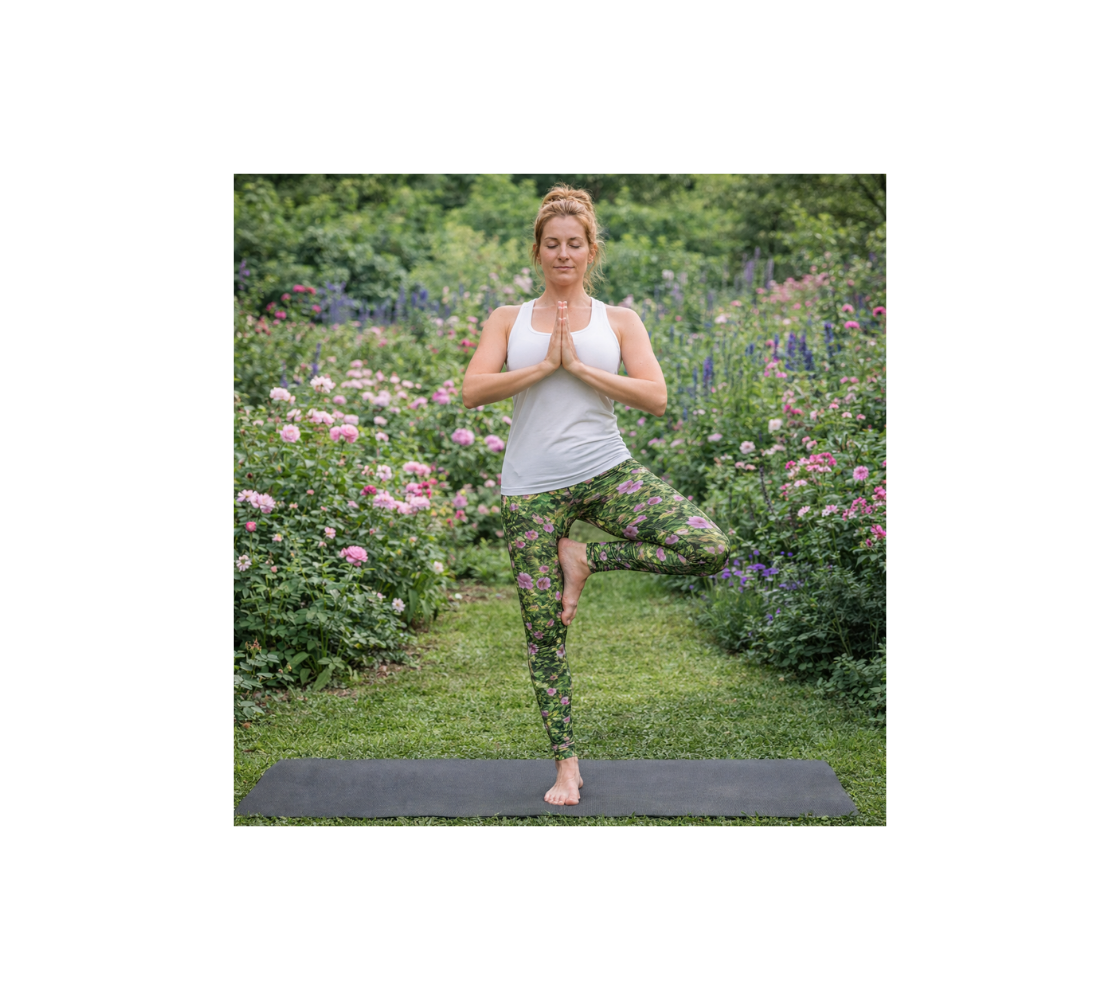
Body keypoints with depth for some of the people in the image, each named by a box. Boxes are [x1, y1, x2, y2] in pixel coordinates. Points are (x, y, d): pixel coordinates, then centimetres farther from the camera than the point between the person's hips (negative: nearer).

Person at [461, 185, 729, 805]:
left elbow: (656, 398, -5)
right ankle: (566, 766, 17)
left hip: (607, 471, 1)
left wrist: (579, 365, -9)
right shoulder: (508, 320, 10)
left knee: (708, 549, -21)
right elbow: (472, 392, -5)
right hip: (533, 488, 0)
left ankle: (587, 560, 0)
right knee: (544, 633, 2)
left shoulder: (618, 321, 9)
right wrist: (543, 365, -11)